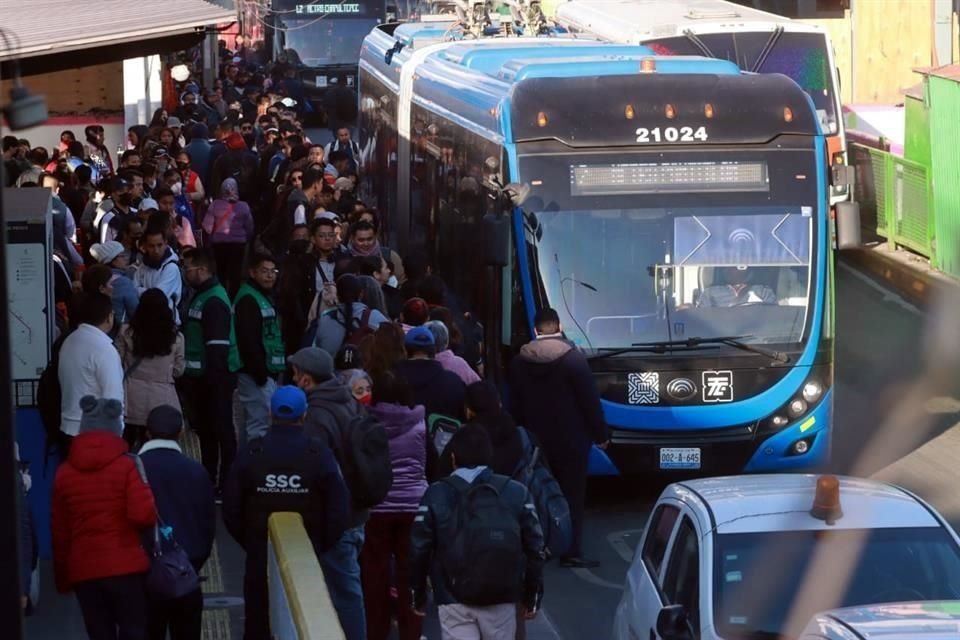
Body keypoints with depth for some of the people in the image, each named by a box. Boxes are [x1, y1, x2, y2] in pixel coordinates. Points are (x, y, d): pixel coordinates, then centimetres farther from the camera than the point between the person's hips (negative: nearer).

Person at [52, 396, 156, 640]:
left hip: (84, 570, 3)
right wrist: (147, 492, 5)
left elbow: (59, 531, 9)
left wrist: (63, 578, 17)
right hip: (127, 566, -3)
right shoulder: (126, 466, -6)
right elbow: (144, 515, -16)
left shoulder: (64, 472, 5)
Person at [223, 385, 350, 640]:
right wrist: (321, 545, 2)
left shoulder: (251, 453, -8)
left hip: (260, 555, 1)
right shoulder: (318, 454, -11)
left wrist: (248, 541, 8)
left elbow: (231, 509, -6)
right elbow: (339, 508, -12)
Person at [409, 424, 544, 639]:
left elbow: (418, 550, -2)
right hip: (503, 599, 2)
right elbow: (534, 548, 4)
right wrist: (532, 597, 14)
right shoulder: (517, 492, 2)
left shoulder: (436, 496, -4)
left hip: (454, 600, -2)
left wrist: (418, 596, 11)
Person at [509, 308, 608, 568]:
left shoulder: (520, 362, 2)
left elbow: (515, 404, 8)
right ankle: (571, 552, -2)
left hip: (536, 440, 4)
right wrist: (600, 434, -1)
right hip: (571, 440, -4)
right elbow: (590, 400, -10)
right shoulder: (573, 358, -12)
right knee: (572, 497, 0)